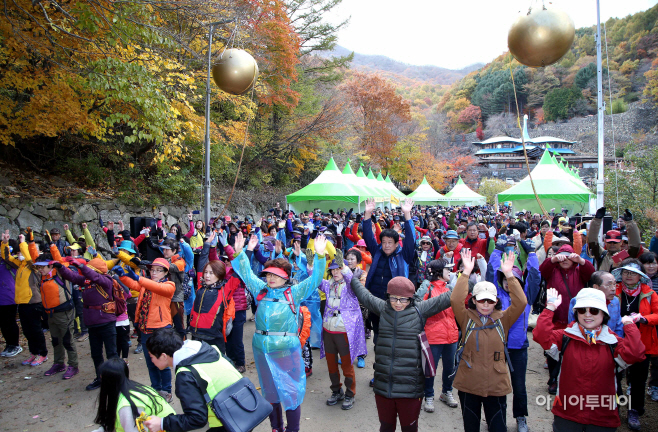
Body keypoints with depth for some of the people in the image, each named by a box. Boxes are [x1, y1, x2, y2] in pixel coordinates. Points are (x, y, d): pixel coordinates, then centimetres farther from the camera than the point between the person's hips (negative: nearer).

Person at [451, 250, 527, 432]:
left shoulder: (503, 319, 0)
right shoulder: (467, 318, -3)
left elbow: (520, 303, -14)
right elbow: (455, 300, -20)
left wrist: (509, 275, -22)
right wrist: (466, 272, -25)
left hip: (496, 385, 0)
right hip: (468, 384, 0)